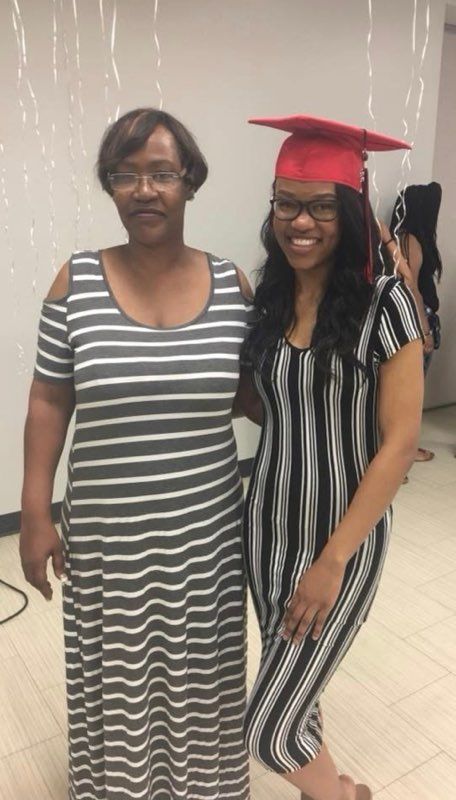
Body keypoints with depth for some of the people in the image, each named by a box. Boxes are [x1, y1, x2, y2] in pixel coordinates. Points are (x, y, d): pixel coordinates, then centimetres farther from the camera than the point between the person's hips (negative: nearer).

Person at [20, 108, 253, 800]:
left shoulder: (231, 283, -3)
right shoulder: (76, 282, -6)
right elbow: (50, 400, -2)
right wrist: (36, 514, -3)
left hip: (207, 531, 1)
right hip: (107, 535, -1)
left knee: (200, 678, 19)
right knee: (117, 679, 17)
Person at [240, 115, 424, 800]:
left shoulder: (384, 302, -14)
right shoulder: (266, 299, 1)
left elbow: (398, 444, -15)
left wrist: (333, 560, -16)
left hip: (344, 536, -5)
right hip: (267, 523, 6)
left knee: (268, 731, 3)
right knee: (293, 687, 22)